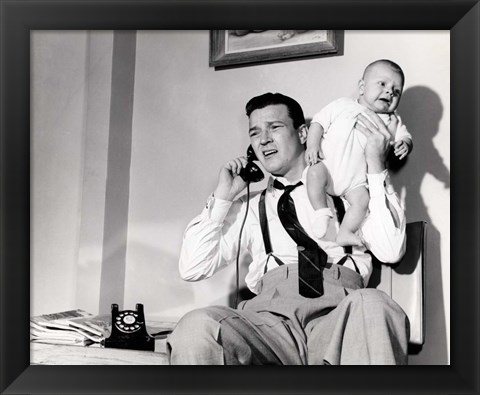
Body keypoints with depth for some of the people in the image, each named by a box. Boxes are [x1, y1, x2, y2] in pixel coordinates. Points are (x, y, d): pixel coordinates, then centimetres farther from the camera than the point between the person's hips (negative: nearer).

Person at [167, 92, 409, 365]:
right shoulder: (250, 205, 26)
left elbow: (391, 251, 5)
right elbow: (192, 269, 15)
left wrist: (376, 166, 6)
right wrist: (223, 197, 14)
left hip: (338, 311, -1)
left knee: (373, 308, -38)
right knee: (196, 327, -32)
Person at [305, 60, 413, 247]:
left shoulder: (391, 121, 6)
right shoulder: (342, 106, 2)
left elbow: (405, 137, 2)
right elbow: (319, 122, 2)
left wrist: (404, 144, -23)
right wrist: (312, 144, -13)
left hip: (355, 182, 2)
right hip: (327, 167, -1)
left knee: (362, 200, -20)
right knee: (315, 173, -29)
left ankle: (345, 233, -9)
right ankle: (322, 212, -19)